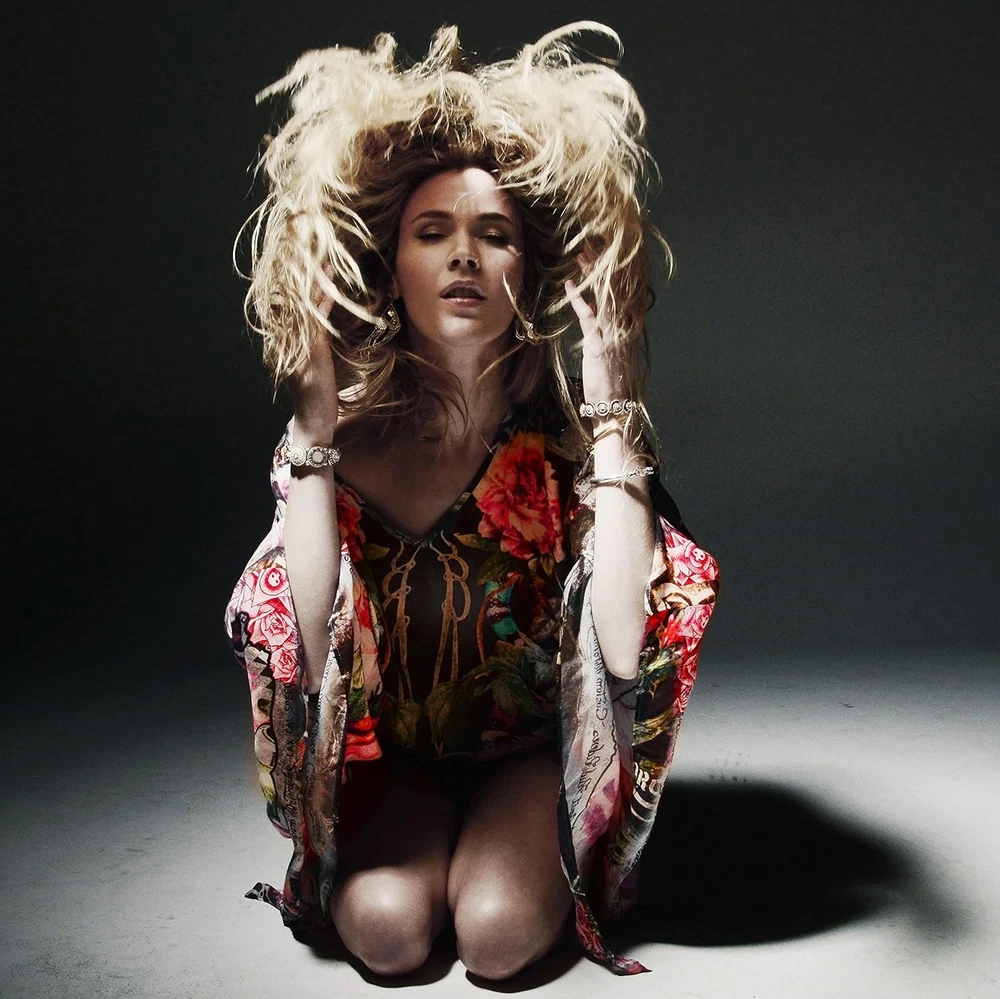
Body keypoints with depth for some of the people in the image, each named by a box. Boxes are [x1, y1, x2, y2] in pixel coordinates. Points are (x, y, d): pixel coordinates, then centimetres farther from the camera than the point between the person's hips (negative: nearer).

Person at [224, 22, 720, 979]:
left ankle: (533, 858, 10)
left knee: (497, 931, -23)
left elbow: (626, 650, -30)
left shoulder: (565, 423, -16)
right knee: (385, 926, -24)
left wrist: (611, 407, -29)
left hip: (537, 742, 0)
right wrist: (314, 419, -26)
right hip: (393, 746, 1)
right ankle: (401, 843, 10)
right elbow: (304, 651, -24)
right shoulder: (353, 429, -13)